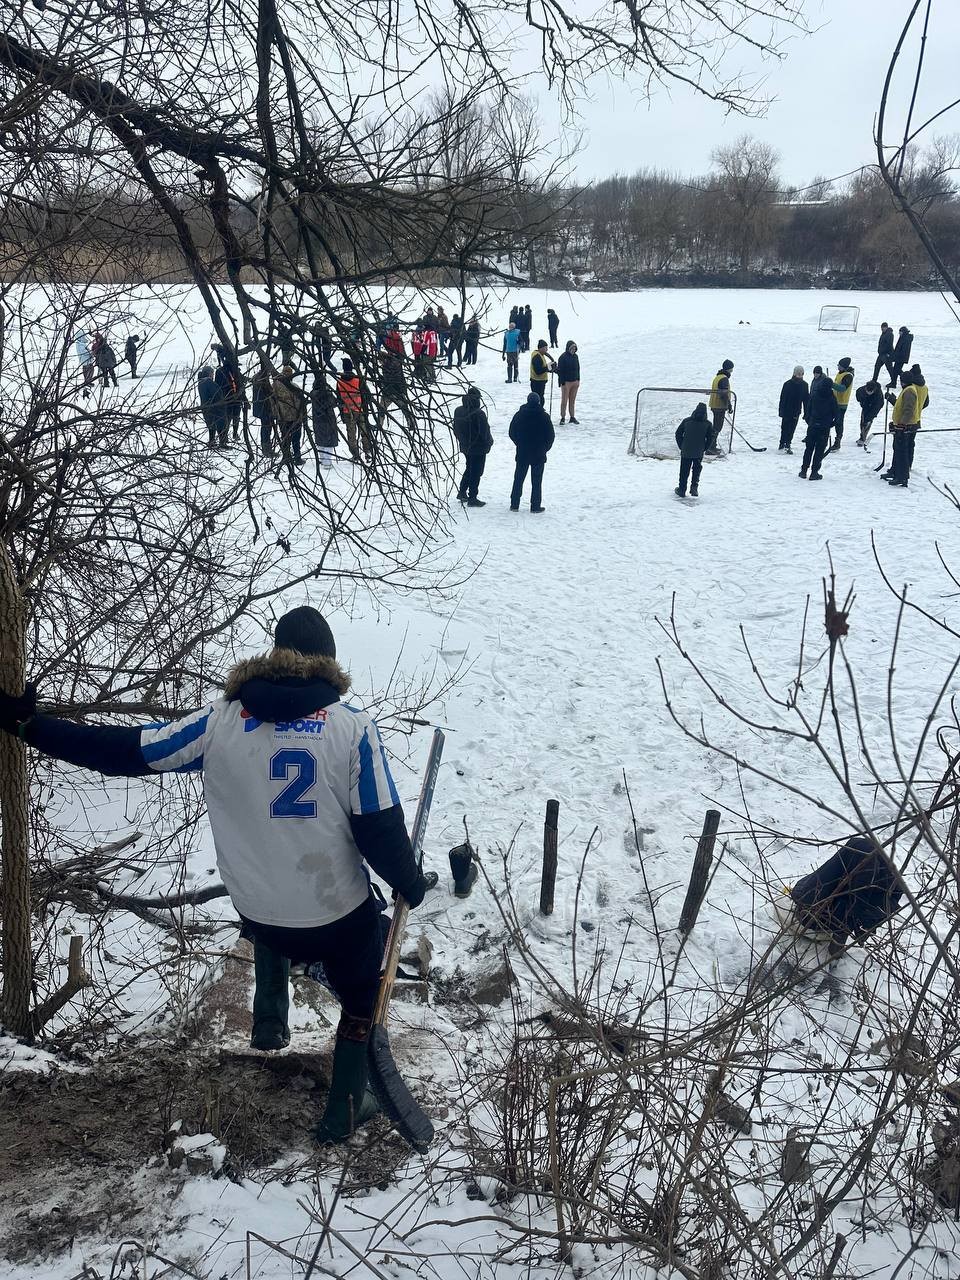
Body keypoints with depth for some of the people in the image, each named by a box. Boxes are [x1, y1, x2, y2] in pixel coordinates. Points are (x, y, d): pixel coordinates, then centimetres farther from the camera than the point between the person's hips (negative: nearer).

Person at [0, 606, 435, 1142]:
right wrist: (410, 884, 4)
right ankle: (344, 1110, 33)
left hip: (257, 914, 3)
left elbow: (128, 751, -5)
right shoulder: (354, 725, -15)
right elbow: (380, 828, -14)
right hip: (342, 914, -2)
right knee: (361, 1001, 26)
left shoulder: (222, 720, -8)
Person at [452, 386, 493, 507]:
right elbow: (485, 432, -19)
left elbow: (455, 429, 8)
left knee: (469, 469, 25)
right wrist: (489, 442, 0)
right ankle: (472, 498, 6)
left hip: (465, 446, 6)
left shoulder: (458, 411, -2)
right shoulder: (479, 414, -23)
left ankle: (462, 492, 25)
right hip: (478, 447, -6)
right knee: (476, 472, 3)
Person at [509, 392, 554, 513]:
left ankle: (514, 504, 13)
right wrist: (545, 448, 11)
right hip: (539, 454, -2)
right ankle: (535, 506, 5)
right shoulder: (544, 417, -9)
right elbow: (550, 436, -5)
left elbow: (512, 433, 4)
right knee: (536, 481, 4)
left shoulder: (519, 415, -4)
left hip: (522, 454, 2)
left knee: (518, 479, 12)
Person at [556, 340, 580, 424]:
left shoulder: (575, 356, 7)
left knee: (572, 400, 11)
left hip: (575, 382, 6)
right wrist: (562, 382, -14)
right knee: (564, 401, -1)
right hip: (566, 382, -6)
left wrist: (578, 380, 13)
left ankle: (572, 417, 17)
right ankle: (563, 418, 5)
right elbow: (560, 371, -11)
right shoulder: (563, 357, -11)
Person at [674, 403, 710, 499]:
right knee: (696, 470, 18)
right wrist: (704, 449, 11)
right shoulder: (707, 424, 0)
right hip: (699, 453, 0)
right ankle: (694, 487, 4)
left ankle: (682, 490, 15)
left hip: (686, 452, 0)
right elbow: (710, 438, 0)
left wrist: (681, 447, 12)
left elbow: (678, 433, 5)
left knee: (684, 471, 11)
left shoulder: (687, 421, 2)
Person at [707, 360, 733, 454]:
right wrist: (729, 405, -16)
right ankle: (710, 447, -11)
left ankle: (713, 446, 24)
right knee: (717, 427, -9)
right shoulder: (724, 379, -17)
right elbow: (724, 394, -23)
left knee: (716, 426, 18)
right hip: (720, 406, -10)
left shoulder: (717, 377, 15)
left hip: (714, 405, 10)